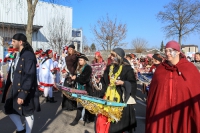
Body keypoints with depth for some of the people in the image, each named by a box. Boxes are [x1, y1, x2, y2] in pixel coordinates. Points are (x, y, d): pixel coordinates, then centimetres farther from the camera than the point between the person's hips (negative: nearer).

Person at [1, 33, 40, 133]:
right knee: (9, 109, 15)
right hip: (14, 87, 9)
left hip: (24, 89, -9)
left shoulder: (28, 56, -18)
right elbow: (13, 72, 15)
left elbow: (29, 77, -22)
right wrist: (10, 86, 15)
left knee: (27, 113, 7)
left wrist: (22, 94, -24)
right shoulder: (17, 55, 11)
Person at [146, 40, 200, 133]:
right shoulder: (160, 69, 5)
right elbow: (153, 91, 6)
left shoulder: (190, 68, -1)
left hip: (182, 112, -1)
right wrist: (151, 111, 5)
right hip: (161, 111, 2)